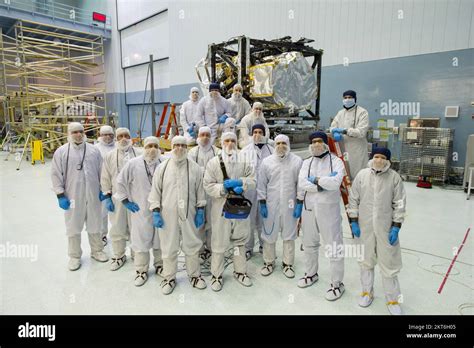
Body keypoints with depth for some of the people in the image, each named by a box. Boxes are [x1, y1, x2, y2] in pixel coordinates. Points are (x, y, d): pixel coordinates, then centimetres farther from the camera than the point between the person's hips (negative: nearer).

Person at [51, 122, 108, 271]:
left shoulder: (93, 150, 4)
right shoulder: (61, 151, -2)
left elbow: (101, 171, 8)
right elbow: (56, 175, -2)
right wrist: (60, 195, -7)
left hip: (93, 195, 2)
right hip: (72, 196, -2)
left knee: (94, 224, 14)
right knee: (73, 227, 10)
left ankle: (97, 251, 32)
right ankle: (74, 256, 26)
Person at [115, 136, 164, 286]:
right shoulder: (133, 164, -9)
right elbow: (121, 182, -1)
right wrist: (126, 201, -2)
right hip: (141, 210, -2)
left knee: (160, 238, 16)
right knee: (141, 239, 8)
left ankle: (160, 265, 35)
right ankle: (141, 270, 25)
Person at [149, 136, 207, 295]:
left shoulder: (195, 168, 1)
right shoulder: (163, 167, 0)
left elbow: (200, 191, 5)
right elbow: (155, 191, 2)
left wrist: (200, 211, 2)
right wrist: (156, 211, -3)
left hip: (189, 214, 1)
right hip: (168, 214, 0)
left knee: (192, 245, 12)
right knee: (169, 247, 10)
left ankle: (194, 275, 32)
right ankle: (169, 277, 29)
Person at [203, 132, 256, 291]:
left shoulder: (244, 162, 6)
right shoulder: (213, 162, -2)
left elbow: (252, 180, 0)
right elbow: (208, 185, -7)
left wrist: (240, 183, -17)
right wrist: (224, 188, -20)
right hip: (221, 208, -3)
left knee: (240, 241, 15)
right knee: (219, 243, 5)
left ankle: (240, 271, 33)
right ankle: (216, 275, 22)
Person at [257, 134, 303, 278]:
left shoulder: (297, 161, -1)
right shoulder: (266, 162, 1)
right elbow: (261, 184, 3)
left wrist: (299, 203, -4)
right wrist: (262, 203, -1)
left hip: (290, 205, 0)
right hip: (271, 205, 1)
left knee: (289, 235, 10)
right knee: (269, 235, 10)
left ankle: (288, 264, 26)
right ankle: (269, 262, 28)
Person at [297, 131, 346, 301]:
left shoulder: (336, 161, -6)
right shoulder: (307, 162, 6)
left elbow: (335, 183, -23)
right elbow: (301, 184, -9)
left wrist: (315, 180, -13)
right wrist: (325, 183, -17)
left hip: (329, 209, -4)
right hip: (309, 207, 5)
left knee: (334, 246, 2)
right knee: (309, 243, 18)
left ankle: (337, 283, 19)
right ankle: (311, 273, 40)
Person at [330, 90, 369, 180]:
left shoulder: (362, 112, -6)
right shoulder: (340, 112, 15)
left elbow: (361, 132, -15)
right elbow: (333, 126, 11)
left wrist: (344, 131, -21)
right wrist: (336, 133, -12)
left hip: (357, 150, -5)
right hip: (343, 149, 6)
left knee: (357, 175, -4)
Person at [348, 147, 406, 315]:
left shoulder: (394, 177, -6)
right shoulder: (362, 174, -3)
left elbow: (399, 204, -3)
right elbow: (353, 199, 2)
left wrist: (396, 227, -6)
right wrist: (354, 221, 0)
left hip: (386, 228, -1)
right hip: (364, 227, 2)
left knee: (389, 263, 7)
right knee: (366, 261, 16)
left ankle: (393, 299, 27)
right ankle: (367, 292, 36)